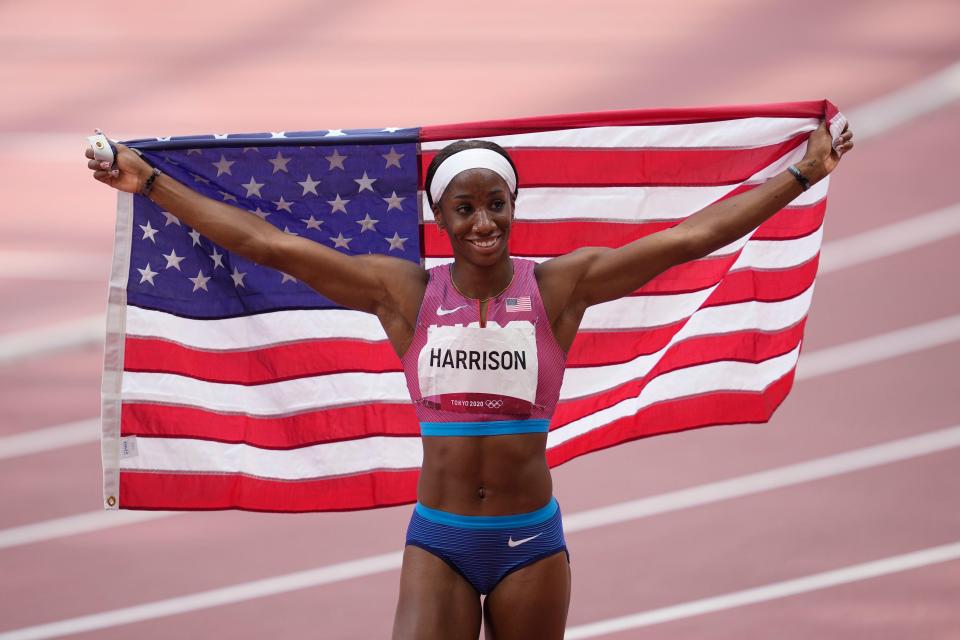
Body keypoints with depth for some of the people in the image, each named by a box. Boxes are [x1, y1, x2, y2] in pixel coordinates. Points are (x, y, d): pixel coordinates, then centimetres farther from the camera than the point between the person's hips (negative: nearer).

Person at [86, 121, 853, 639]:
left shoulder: (560, 287, -4)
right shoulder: (404, 292, -1)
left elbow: (694, 234, -5)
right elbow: (266, 242, 0)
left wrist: (804, 173, -7)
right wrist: (151, 182, 0)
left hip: (532, 540, 0)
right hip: (437, 540, 0)